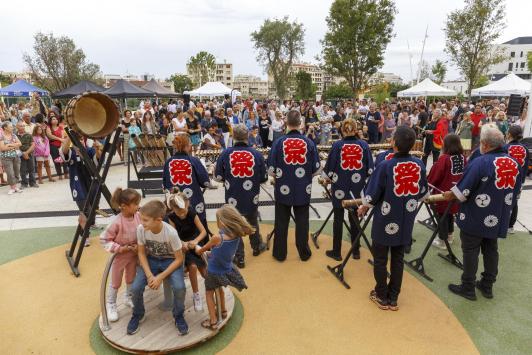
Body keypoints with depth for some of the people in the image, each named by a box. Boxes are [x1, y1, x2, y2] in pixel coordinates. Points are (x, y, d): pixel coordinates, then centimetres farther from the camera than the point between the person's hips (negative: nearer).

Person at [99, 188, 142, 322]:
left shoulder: (139, 217, -14)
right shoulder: (116, 222, -29)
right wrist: (120, 248, -23)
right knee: (115, 282, 14)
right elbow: (104, 239, -22)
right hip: (119, 256, -4)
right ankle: (111, 305, 36)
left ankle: (128, 298, 48)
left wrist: (139, 245, -14)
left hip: (133, 255, 5)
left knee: (131, 278, 24)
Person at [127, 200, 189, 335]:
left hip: (170, 260, -3)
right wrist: (149, 275, -16)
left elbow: (179, 259, -17)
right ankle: (137, 315, 16)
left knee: (179, 288, -27)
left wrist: (160, 277, -22)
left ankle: (178, 316, 6)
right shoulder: (141, 229, -20)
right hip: (151, 259, 3)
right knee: (135, 288, -18)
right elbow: (141, 253, -5)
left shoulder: (171, 232, -29)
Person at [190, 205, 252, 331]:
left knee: (209, 293, 20)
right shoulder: (237, 236, -15)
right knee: (219, 288, 34)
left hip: (214, 272, -5)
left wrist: (197, 249, 13)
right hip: (227, 271, 5)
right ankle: (223, 311, 48)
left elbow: (204, 248, -9)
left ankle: (213, 322, 24)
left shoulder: (217, 237, -32)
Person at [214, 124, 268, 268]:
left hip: (233, 198, -1)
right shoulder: (257, 154, -11)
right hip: (251, 199, 2)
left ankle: (239, 257, 23)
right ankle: (256, 247, 47)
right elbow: (264, 178, -2)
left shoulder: (225, 154, -12)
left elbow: (218, 178, -5)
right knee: (252, 222, 26)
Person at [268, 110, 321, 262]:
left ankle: (280, 254, 24)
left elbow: (271, 169, -7)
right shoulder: (309, 142, -7)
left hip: (283, 189, -1)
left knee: (281, 222, 12)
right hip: (303, 190, 1)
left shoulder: (278, 142, -11)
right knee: (302, 221, 14)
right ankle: (304, 253, 28)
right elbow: (316, 170, -1)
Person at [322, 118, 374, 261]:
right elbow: (370, 169, 0)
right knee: (354, 219, 15)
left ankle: (336, 252, 17)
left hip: (340, 187, -2)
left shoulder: (337, 145, -11)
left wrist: (327, 179, 12)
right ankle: (356, 251, 25)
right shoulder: (363, 144, -4)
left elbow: (330, 168, -7)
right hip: (357, 187, 2)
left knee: (338, 219, 7)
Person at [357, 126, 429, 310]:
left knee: (380, 260, 12)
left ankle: (382, 297, 26)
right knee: (398, 259, 17)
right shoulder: (419, 165, -7)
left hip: (385, 221, -4)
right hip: (406, 221, 5)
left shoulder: (385, 166, -21)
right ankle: (393, 299, 28)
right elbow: (423, 193, 6)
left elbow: (371, 196, -15)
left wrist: (363, 209, 5)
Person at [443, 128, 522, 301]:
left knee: (470, 251, 5)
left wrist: (449, 195, -1)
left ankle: (468, 288, 15)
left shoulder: (480, 163, -21)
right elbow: (516, 192, 13)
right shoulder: (514, 163, 2)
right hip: (498, 218, 7)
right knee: (491, 250, 18)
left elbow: (462, 190, -20)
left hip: (475, 217, -7)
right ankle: (487, 286, 30)